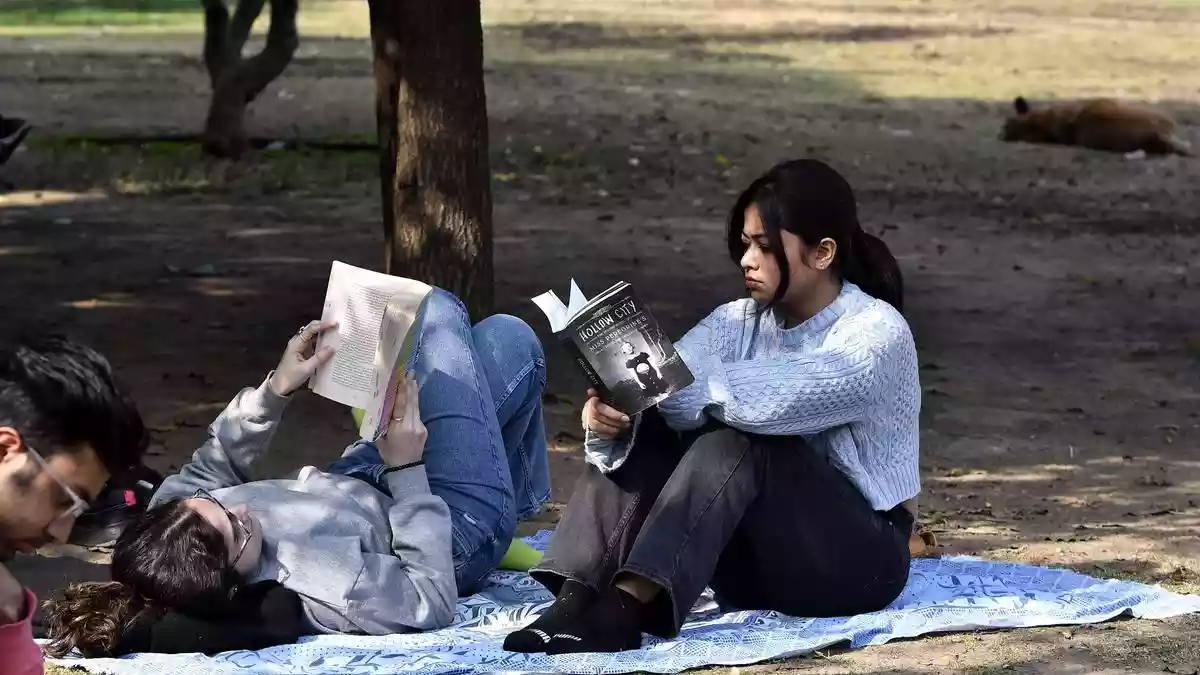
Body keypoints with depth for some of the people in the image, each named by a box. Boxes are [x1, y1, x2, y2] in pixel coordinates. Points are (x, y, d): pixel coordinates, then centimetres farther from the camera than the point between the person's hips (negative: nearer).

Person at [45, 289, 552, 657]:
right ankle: (523, 502, 44)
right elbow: (433, 603, -30)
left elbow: (211, 468, -6)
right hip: (454, 532, -6)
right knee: (511, 340, 9)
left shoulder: (168, 524, -30)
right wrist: (409, 468, -30)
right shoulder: (320, 588, -48)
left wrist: (275, 390, -15)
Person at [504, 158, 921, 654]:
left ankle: (625, 606, -45)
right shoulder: (740, 322, 5)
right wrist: (610, 412, -34)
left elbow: (769, 400, -30)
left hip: (858, 556, -6)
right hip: (758, 564, 6)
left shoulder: (877, 334, -13)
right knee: (643, 429, -17)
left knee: (737, 443, -31)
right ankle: (578, 598, -34)